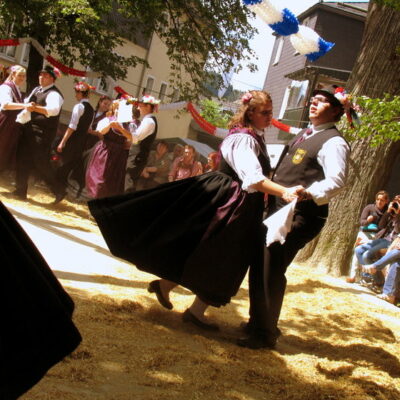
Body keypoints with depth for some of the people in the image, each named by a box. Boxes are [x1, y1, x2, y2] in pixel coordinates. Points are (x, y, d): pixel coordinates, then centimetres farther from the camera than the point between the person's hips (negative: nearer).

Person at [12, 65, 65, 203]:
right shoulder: (36, 90, 15)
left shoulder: (54, 94, -14)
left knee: (41, 162, -7)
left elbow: (54, 110, -34)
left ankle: (59, 191, 4)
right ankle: (21, 190, 18)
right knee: (22, 159, 9)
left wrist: (35, 108, -45)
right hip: (29, 129, 9)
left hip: (42, 133, -9)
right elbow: (27, 103, 27)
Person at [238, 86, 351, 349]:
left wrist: (309, 193, -40)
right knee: (261, 266, 14)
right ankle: (258, 322, 29)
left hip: (299, 215, -9)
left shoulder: (333, 142, -10)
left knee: (271, 270, -11)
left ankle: (266, 334, 1)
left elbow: (336, 181, -24)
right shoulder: (303, 135, 19)